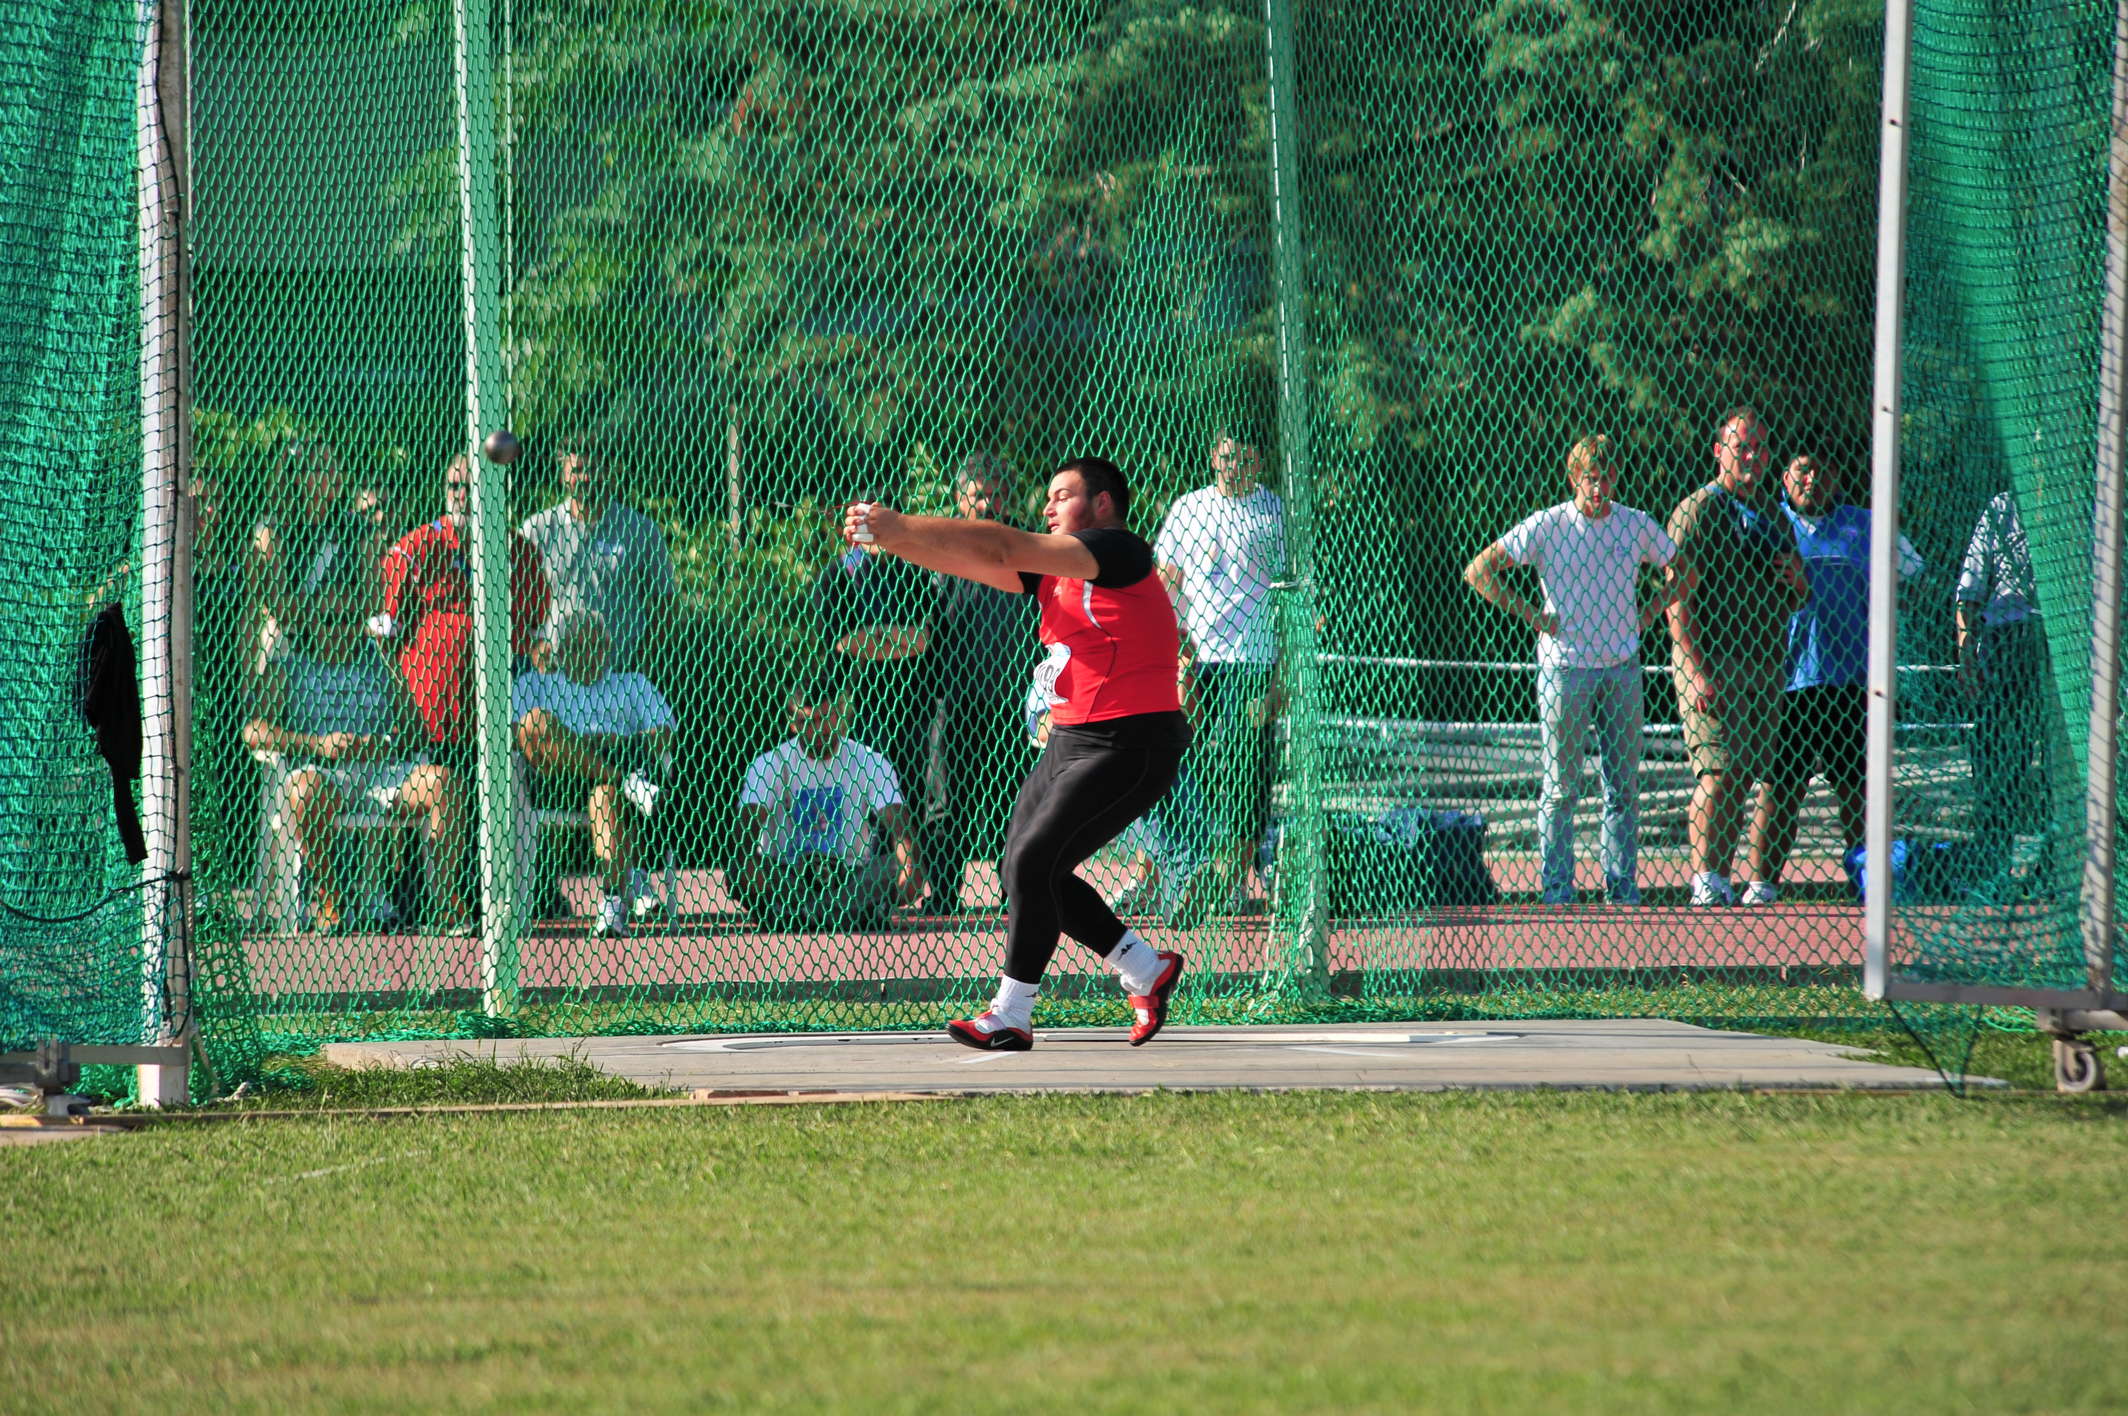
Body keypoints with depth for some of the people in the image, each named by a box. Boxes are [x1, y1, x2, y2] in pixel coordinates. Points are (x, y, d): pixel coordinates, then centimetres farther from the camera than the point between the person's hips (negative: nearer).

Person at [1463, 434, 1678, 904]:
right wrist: (1529, 615, -8)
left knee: (1624, 785, 5)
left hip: (1621, 668, 3)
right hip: (1564, 667, -3)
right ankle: (1556, 885, 4)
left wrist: (1648, 613, 5)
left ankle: (1622, 883, 11)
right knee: (1560, 786, -1)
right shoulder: (1546, 526, -5)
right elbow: (1479, 571, -3)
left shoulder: (1637, 525, 4)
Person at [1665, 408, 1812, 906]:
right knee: (1717, 771, -15)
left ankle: (1720, 880, 5)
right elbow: (1678, 598, -9)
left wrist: (1796, 578, -1)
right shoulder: (1696, 512, -3)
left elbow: (1798, 598, 25)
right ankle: (1704, 878, -14)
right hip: (1712, 663, -6)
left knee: (1743, 778, 3)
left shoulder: (1774, 518, 18)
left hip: (1765, 666, 6)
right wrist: (1697, 672, -19)